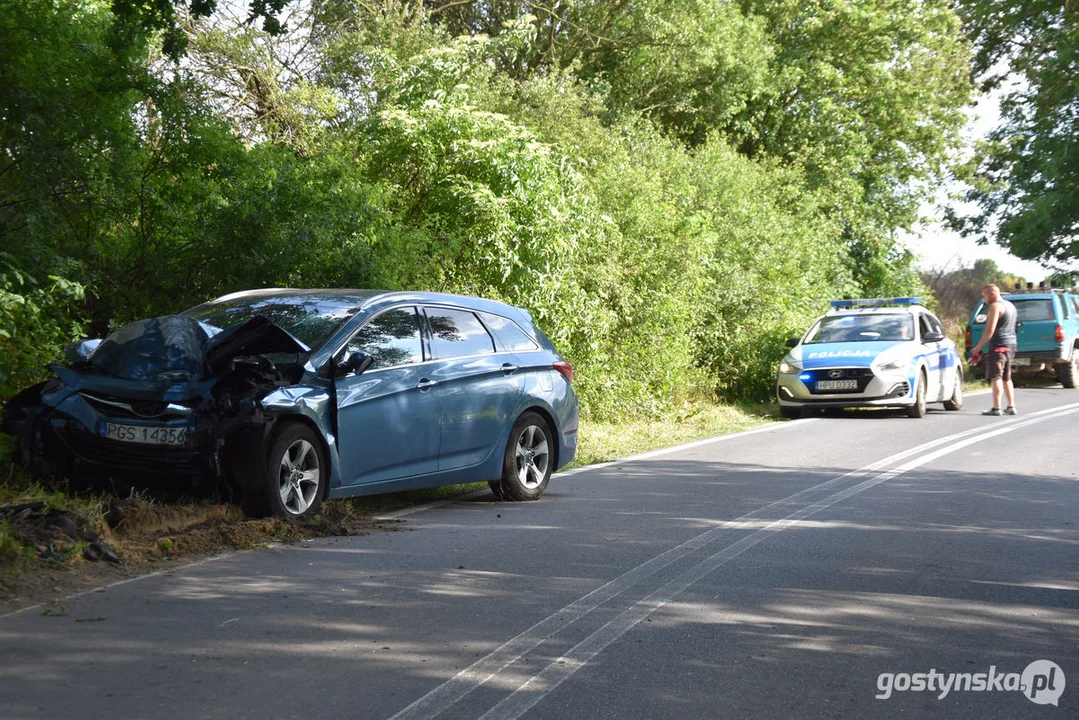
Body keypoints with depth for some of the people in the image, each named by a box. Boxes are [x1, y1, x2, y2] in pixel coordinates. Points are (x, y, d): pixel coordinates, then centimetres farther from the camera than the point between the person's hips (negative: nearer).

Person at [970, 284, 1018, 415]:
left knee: (996, 377, -10)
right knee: (1006, 378, 15)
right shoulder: (1010, 306, 19)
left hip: (998, 345, -10)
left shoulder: (995, 306, -11)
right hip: (1011, 345, 10)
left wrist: (978, 347, -15)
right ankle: (1011, 407, 16)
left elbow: (990, 330, -18)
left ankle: (996, 408, -14)